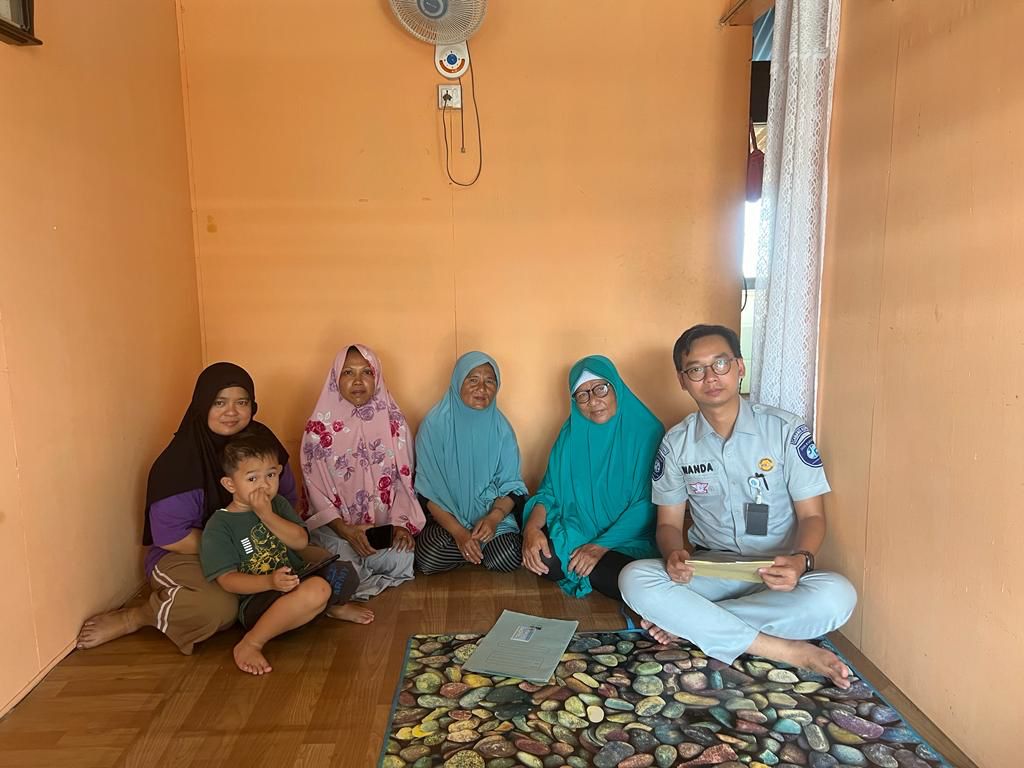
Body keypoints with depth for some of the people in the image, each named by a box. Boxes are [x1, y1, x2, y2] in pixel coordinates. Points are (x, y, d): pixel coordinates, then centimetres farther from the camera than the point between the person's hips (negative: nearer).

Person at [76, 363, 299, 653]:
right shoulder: (179, 462, -18)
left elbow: (288, 499, 7)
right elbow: (170, 537, -19)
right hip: (184, 555, -5)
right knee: (219, 606, -36)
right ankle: (131, 618, -7)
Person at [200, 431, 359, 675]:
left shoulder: (278, 504, 11)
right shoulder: (219, 526, -6)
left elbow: (301, 541, -2)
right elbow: (227, 579, -13)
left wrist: (267, 515, -13)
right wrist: (270, 582, -29)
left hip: (294, 585, 6)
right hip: (255, 600, -6)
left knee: (344, 572, -15)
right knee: (316, 590, -34)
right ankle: (250, 644, -21)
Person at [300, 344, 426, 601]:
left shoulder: (393, 420, 0)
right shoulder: (319, 426, -6)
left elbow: (404, 478, 2)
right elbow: (316, 488, -5)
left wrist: (401, 522, -12)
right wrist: (344, 530, -17)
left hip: (385, 523, 2)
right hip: (335, 524, -1)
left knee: (401, 559, -24)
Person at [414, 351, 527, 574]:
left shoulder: (501, 427, -4)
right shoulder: (435, 423, -11)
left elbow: (511, 485, -2)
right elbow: (427, 489, -11)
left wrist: (494, 517, -23)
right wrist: (458, 531, -22)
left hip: (492, 512, 1)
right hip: (446, 515, -1)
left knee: (507, 559, -25)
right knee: (427, 561, -26)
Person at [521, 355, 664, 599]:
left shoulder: (647, 431, -9)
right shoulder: (571, 434, 4)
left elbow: (647, 503, -13)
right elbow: (550, 489, 4)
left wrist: (601, 545, -22)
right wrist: (532, 526, -18)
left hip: (628, 540, -2)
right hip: (575, 531, 3)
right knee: (535, 553, -28)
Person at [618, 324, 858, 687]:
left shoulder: (786, 430, -6)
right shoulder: (676, 443, 0)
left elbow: (812, 515, -3)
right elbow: (669, 523, 4)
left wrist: (801, 560, -26)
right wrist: (675, 554, -21)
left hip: (777, 575, -1)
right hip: (708, 571, 1)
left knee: (836, 596, -32)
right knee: (634, 579, -27)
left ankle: (686, 621, -20)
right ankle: (789, 651, -24)